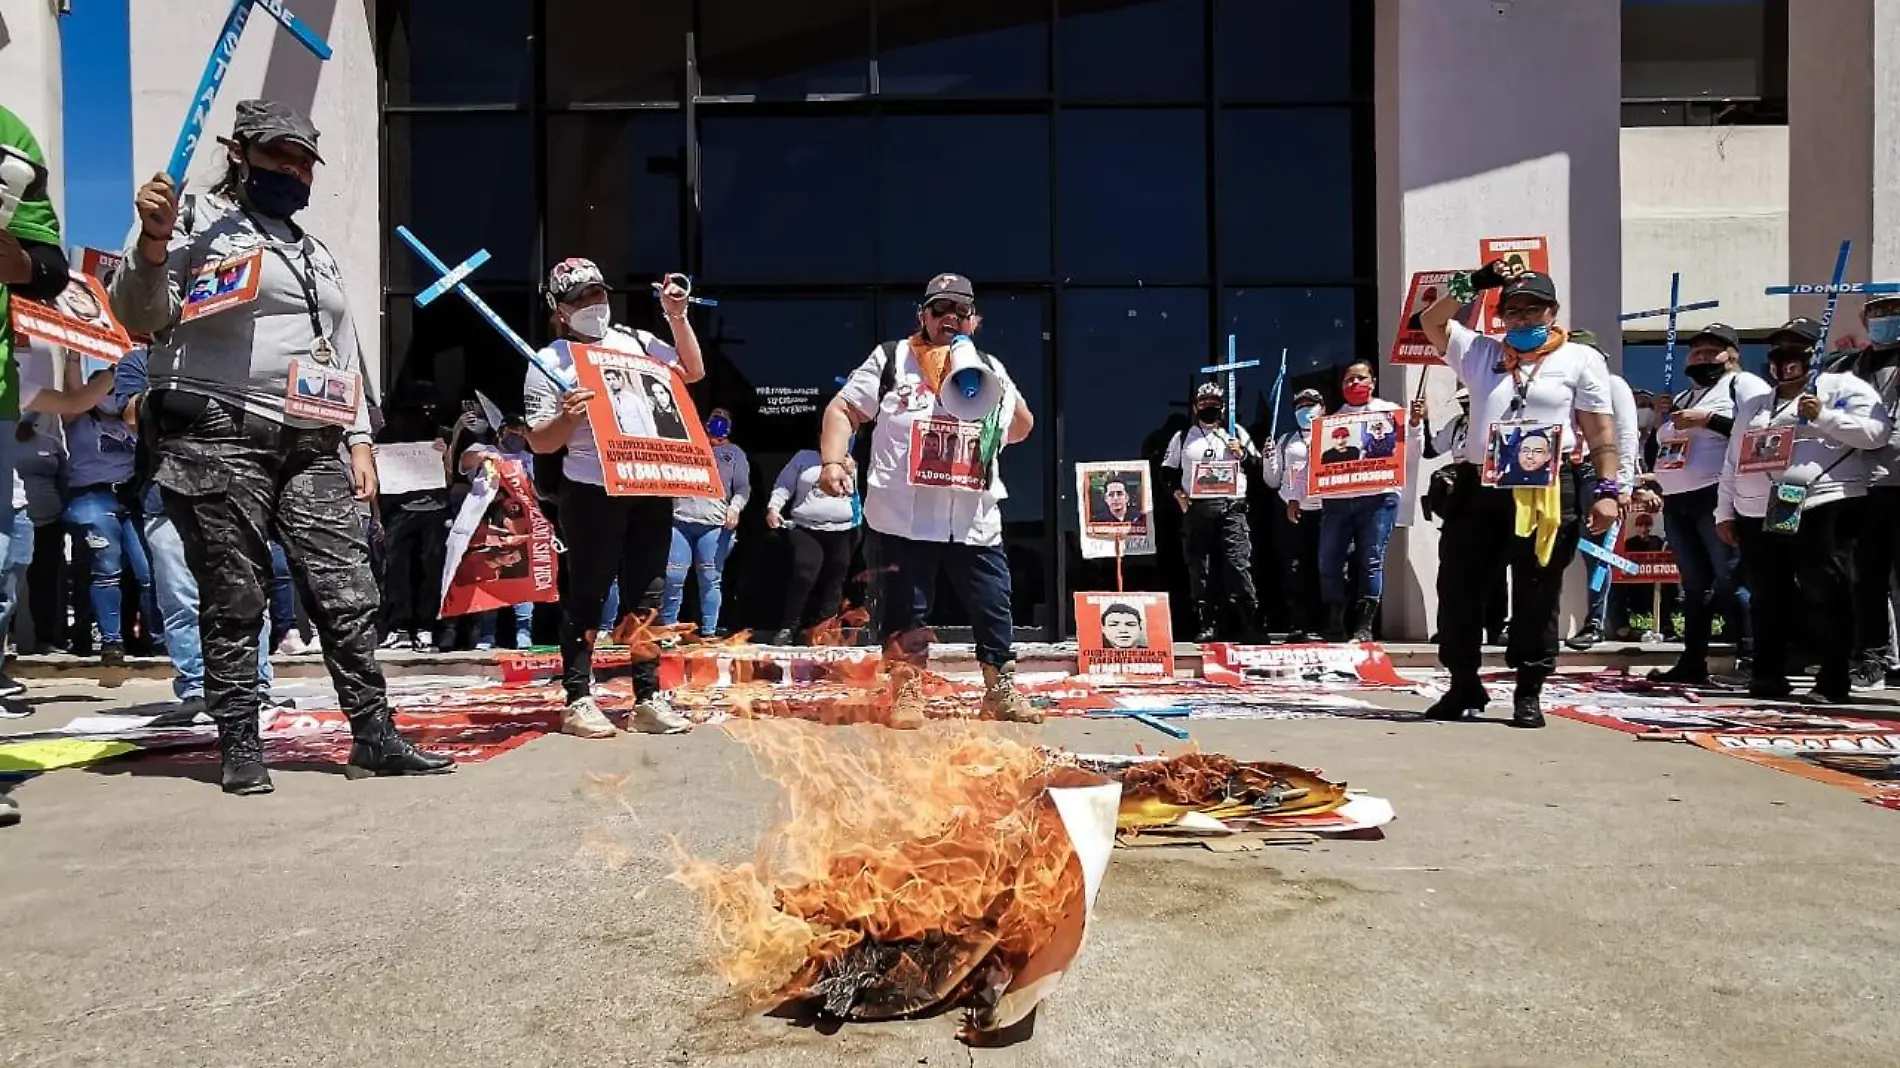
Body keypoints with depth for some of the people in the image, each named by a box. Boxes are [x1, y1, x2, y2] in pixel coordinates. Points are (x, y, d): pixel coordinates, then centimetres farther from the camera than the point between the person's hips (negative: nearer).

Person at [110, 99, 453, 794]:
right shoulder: (198, 221, 7)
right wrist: (152, 242, -18)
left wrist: (358, 440, 15)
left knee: (348, 594, -2)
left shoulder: (317, 255, 26)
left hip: (312, 448, 5)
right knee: (234, 599, -2)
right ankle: (240, 748, 7)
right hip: (218, 438, -5)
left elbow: (345, 355, 25)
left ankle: (374, 736, 2)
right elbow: (141, 319, -1)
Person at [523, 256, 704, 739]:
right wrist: (567, 417, -24)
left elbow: (693, 372, 18)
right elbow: (540, 443, -4)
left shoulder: (636, 341, 12)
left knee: (647, 593, 8)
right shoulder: (550, 362, -2)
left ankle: (648, 698, 15)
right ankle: (579, 700, 8)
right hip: (592, 494, -5)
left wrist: (677, 317, 10)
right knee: (586, 595, 0)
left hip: (652, 489, 5)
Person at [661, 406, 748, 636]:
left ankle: (709, 632, 7)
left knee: (710, 580, 1)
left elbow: (743, 488, 6)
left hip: (715, 526, -1)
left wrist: (735, 507, -10)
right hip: (680, 521, 1)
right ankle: (667, 628, 4)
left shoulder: (735, 453, 15)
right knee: (673, 577, -5)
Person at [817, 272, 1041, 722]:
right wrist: (833, 461, -14)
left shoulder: (991, 370, 13)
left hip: (977, 523, 3)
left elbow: (1022, 425, 23)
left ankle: (1001, 693, 23)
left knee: (995, 611, 8)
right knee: (904, 616, 3)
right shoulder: (891, 359, 3)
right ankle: (904, 697, 16)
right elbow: (842, 410, 1)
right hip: (906, 520, -3)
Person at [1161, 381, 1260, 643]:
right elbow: (1168, 470, 18)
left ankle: (1247, 622, -8)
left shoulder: (1237, 434, 14)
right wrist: (1176, 490, 2)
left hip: (1231, 506, -2)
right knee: (1199, 568, 0)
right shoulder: (1182, 437, 16)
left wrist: (1243, 454, -5)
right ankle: (1208, 624, 6)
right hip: (1196, 509, 2)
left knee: (1238, 564, -11)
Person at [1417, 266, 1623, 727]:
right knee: (1457, 589, 4)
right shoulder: (1481, 352, 16)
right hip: (1477, 488, 3)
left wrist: (1607, 490, -8)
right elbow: (1431, 321, 16)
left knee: (1535, 598, 2)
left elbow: (1601, 432, 2)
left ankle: (1528, 694, 12)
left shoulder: (1581, 360, 7)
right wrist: (1472, 285, 7)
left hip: (1546, 493, -3)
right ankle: (1464, 686, 17)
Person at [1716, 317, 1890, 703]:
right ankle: (1768, 676, 17)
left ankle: (1834, 681, 0)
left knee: (1825, 595, -5)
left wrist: (1822, 416, -14)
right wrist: (1725, 512, 15)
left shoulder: (1843, 387, 5)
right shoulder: (1753, 406, 22)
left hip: (1822, 511, -6)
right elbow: (1732, 462, 21)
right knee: (1766, 598, 8)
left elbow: (1877, 431, -8)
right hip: (1756, 516, 6)